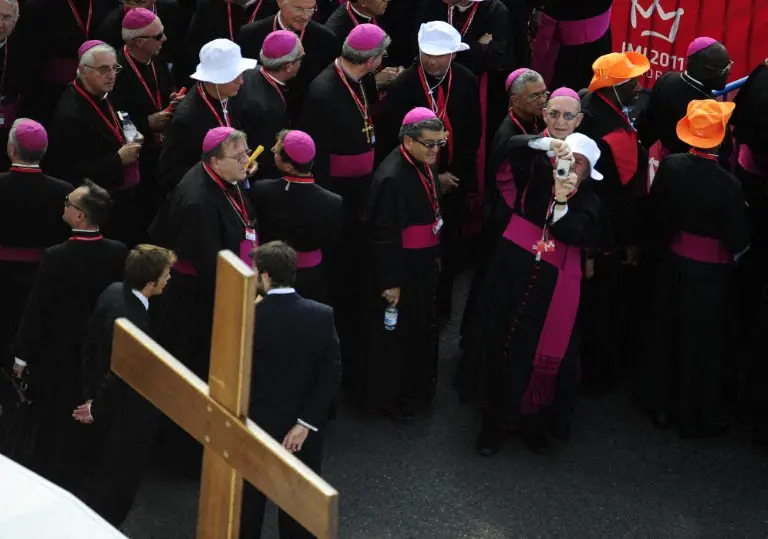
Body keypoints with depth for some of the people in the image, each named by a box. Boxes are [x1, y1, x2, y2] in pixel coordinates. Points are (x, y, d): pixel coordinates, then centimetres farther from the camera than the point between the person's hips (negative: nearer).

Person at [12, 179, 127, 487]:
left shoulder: (56, 257, -24)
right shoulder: (119, 253, -13)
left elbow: (37, 309, -16)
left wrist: (22, 355, -5)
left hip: (57, 356, -3)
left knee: (54, 424, 12)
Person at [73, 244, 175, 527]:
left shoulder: (113, 291, -7)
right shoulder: (134, 323, -34)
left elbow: (90, 343, 3)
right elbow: (119, 377, -25)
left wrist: (91, 394, 9)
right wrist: (96, 410, -8)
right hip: (126, 420, -9)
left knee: (97, 477, 26)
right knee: (116, 489, 10)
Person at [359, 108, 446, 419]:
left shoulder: (424, 165, -1)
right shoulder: (392, 177, -28)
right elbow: (385, 234, -25)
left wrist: (436, 255, 18)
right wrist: (391, 282, -20)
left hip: (423, 264, 9)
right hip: (398, 267, -9)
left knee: (420, 329, 23)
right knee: (393, 332, 9)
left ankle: (415, 390, 42)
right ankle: (386, 396, 27)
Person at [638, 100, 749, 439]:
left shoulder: (670, 166, -14)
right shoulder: (729, 185, -27)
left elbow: (656, 214, -3)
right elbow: (737, 242, -20)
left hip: (675, 264, 4)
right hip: (711, 273, -4)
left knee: (668, 333, 22)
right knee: (704, 343, 12)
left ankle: (662, 404, 37)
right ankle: (699, 418, 27)